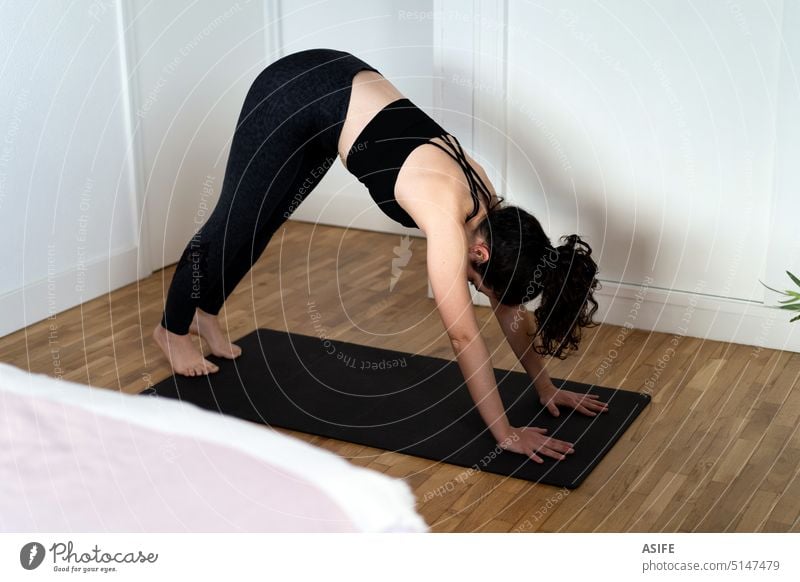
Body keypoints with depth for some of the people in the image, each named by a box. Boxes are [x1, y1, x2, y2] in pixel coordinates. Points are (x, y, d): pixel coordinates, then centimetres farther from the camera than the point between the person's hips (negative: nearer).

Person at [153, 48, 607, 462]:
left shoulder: (486, 206, -10)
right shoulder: (448, 217, -31)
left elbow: (508, 306, 1)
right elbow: (464, 334, -31)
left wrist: (545, 387, 3)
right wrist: (506, 434, -27)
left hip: (341, 93, 7)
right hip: (297, 94, -7)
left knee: (264, 222, 22)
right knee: (237, 223, 9)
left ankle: (204, 313, 44)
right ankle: (173, 327, 32)